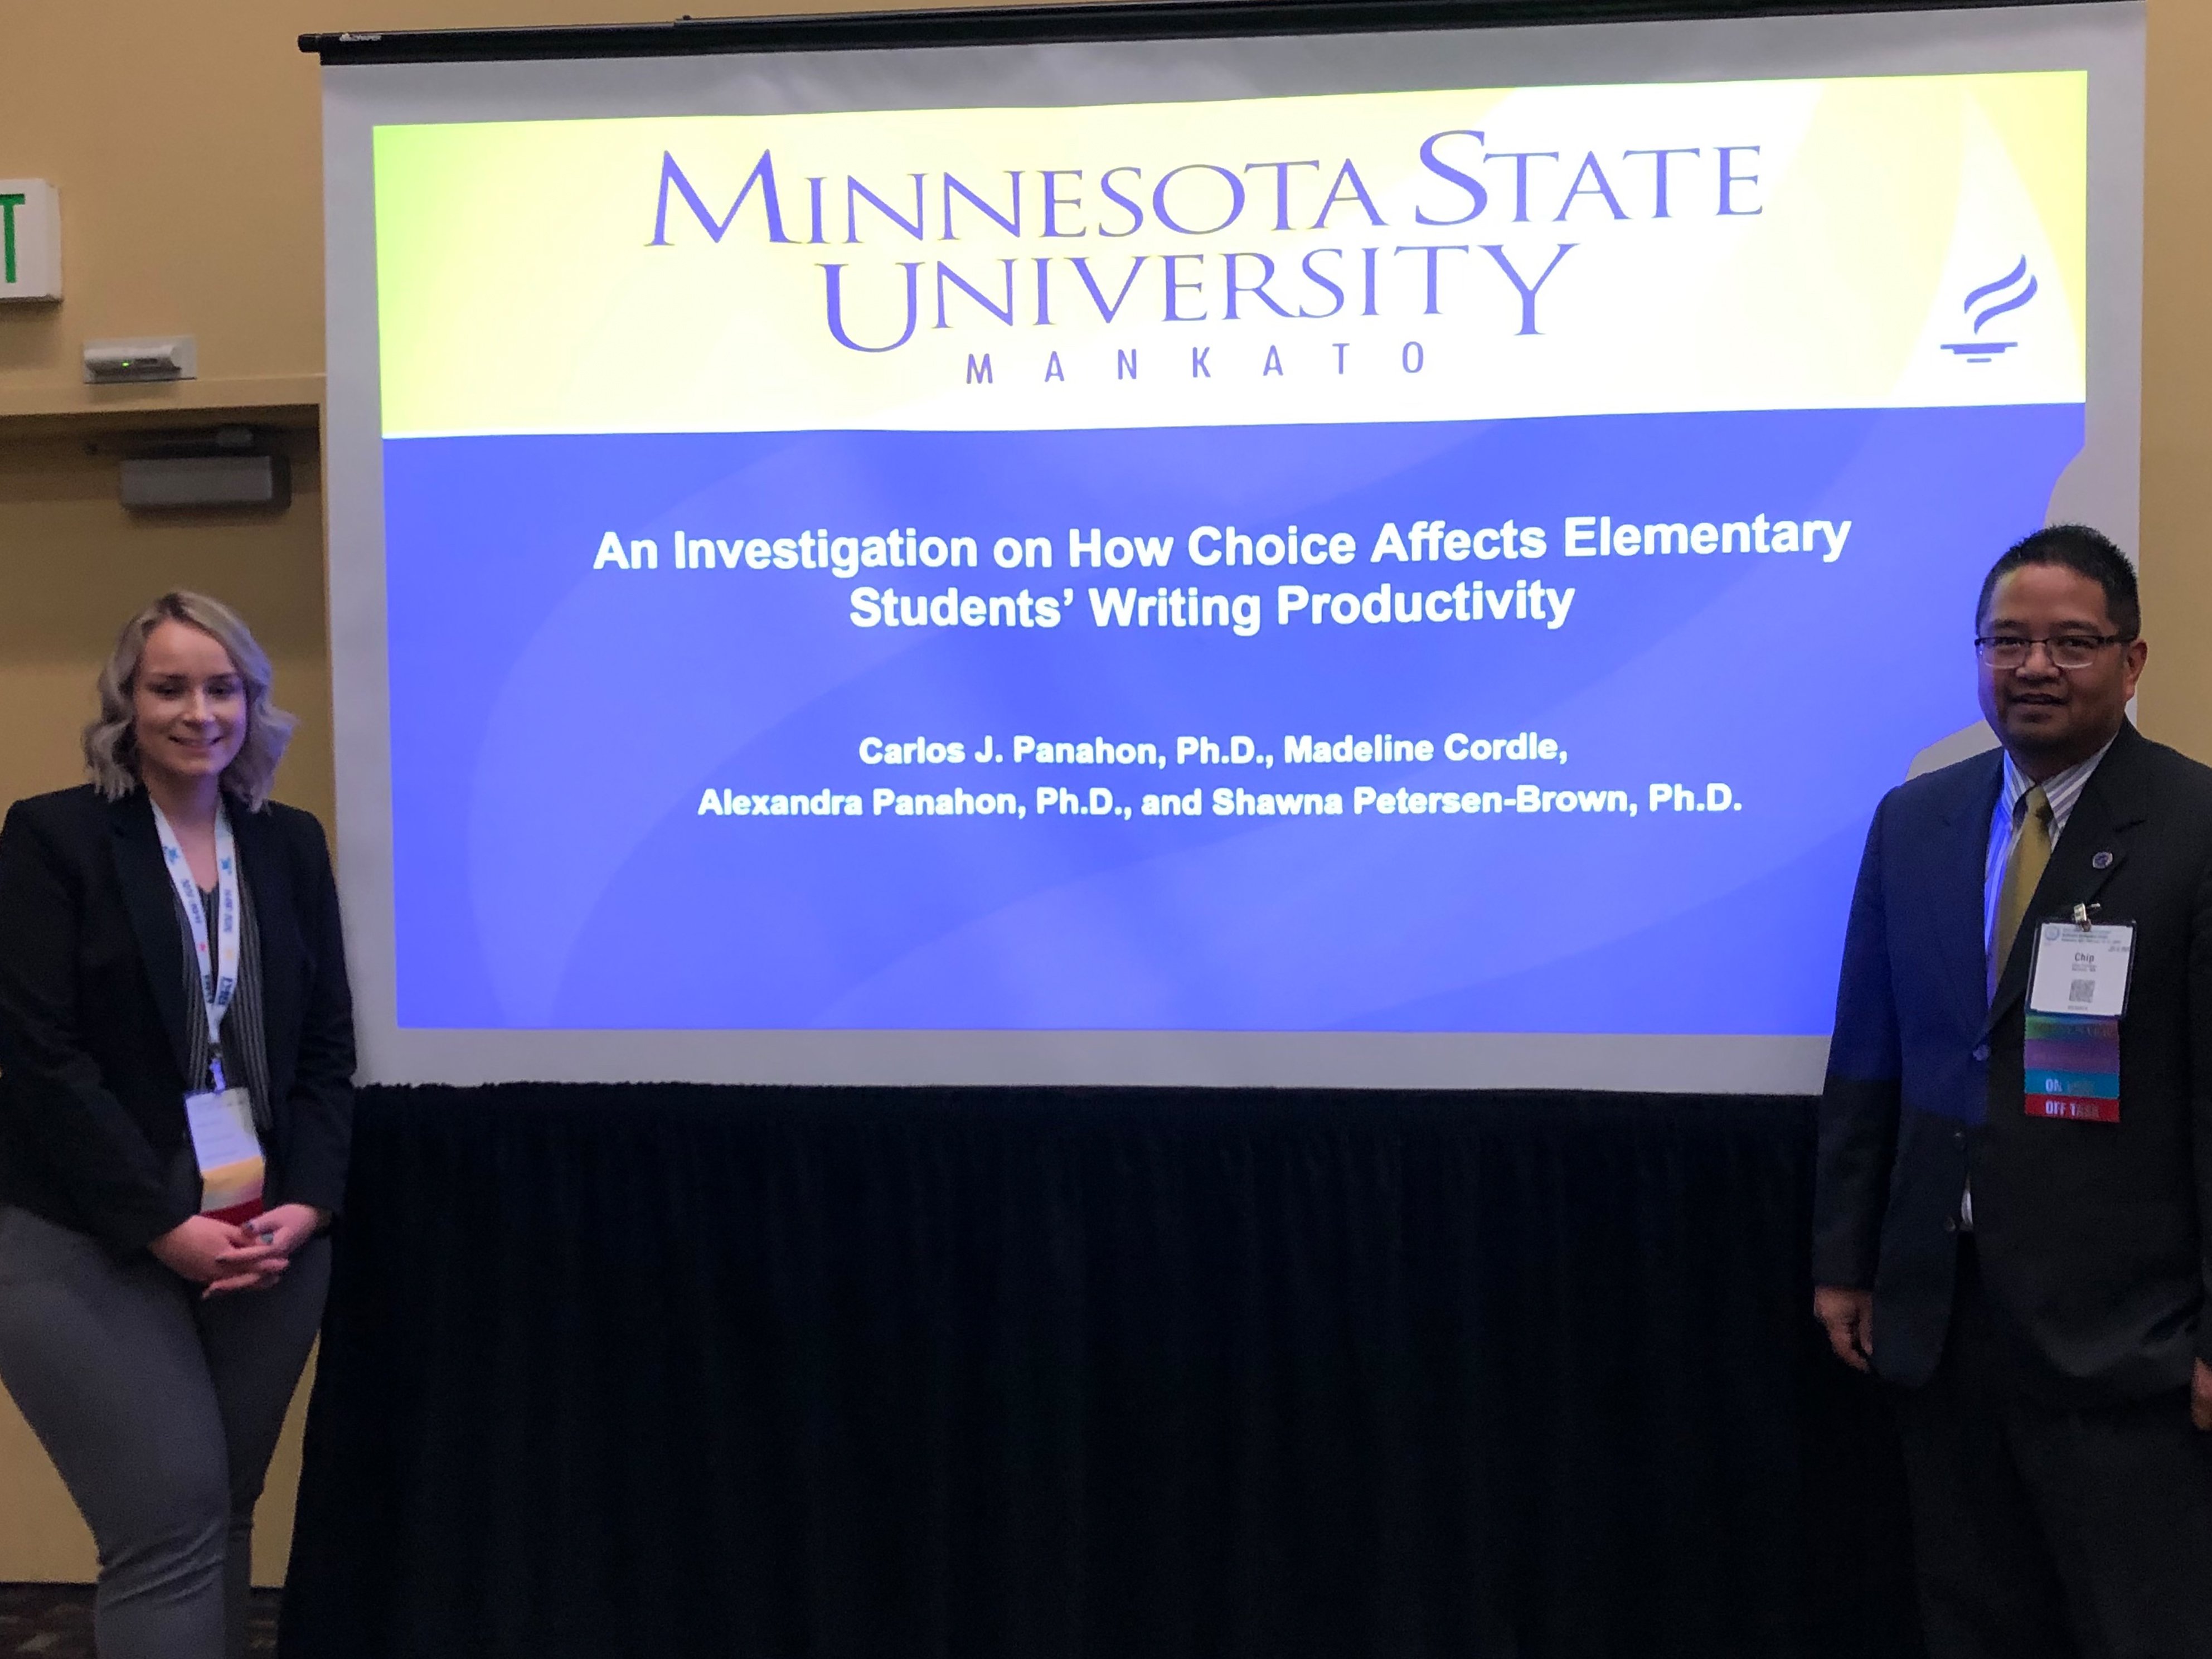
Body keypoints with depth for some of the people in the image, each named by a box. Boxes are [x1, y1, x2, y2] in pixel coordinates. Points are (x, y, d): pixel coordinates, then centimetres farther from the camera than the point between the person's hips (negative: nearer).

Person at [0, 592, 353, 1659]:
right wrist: (165, 1223, -16)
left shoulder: (291, 845, 9)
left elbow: (328, 1045, 9)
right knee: (173, 1521, -10)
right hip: (90, 1247, -4)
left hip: (270, 1237, 4)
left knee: (222, 1516, 10)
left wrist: (306, 1205, -6)